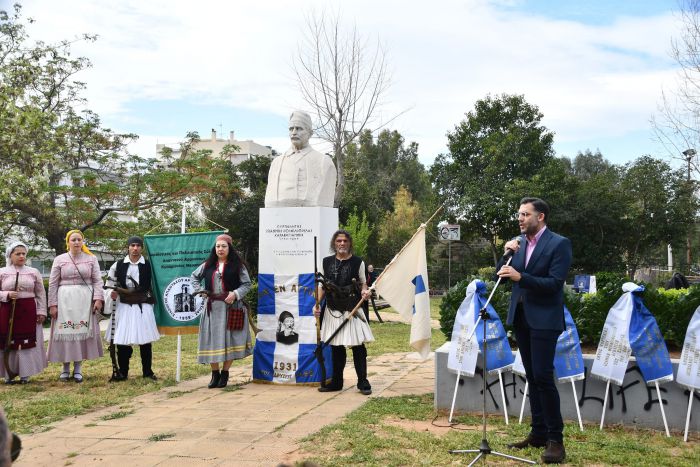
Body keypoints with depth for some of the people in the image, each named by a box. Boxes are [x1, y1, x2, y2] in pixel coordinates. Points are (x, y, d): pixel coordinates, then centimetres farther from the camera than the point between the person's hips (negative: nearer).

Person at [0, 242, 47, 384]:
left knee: (27, 343, 1)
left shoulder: (34, 272, 7)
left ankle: (25, 374, 9)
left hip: (29, 312, 1)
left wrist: (41, 311, 2)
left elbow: (41, 294, 8)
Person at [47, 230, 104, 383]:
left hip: (85, 300, 0)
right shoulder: (59, 259, 5)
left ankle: (78, 368, 11)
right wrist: (52, 304, -3)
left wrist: (98, 298, -10)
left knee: (82, 332, 2)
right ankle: (66, 368, 13)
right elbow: (53, 284, 4)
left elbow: (97, 281, 3)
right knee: (65, 332, 2)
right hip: (65, 300, 0)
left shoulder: (91, 259, 5)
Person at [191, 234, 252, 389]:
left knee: (229, 339, -2)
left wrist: (235, 294, -16)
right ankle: (215, 374, 13)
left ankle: (225, 373, 10)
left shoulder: (237, 265, -1)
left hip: (231, 307, -3)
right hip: (212, 308, 3)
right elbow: (194, 276, 25)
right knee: (212, 340, 2)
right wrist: (198, 290, 10)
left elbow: (247, 284, -1)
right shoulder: (208, 265, 10)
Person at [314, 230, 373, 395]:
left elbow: (363, 283, 8)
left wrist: (364, 291, -14)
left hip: (352, 309, -3)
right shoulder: (327, 262, 7)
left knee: (358, 345, -2)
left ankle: (363, 382, 8)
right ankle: (336, 382, 21)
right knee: (336, 346, 10)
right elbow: (323, 286, 13)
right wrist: (317, 304, 2)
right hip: (333, 310, 3)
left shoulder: (358, 262, 0)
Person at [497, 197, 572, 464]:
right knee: (532, 378, 12)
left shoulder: (559, 244, -9)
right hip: (521, 318, 6)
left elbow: (554, 283, -17)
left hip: (543, 320, -6)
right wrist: (507, 254, -8)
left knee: (543, 377, -10)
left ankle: (555, 438, 1)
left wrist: (520, 277, -27)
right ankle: (538, 433, 21)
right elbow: (502, 276, 9)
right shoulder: (518, 242, 9)